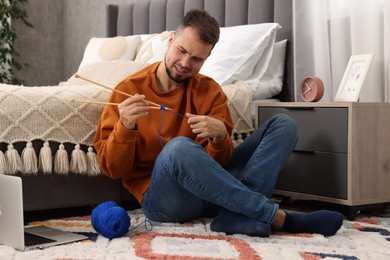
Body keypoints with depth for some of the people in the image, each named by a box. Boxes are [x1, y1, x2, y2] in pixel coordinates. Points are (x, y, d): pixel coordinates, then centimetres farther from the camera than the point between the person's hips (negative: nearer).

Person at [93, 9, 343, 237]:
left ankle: (238, 216, -30)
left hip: (210, 189, 4)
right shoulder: (129, 90, -2)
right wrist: (125, 128, -23)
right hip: (162, 197, -4)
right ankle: (277, 217, -26)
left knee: (283, 124, -6)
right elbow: (112, 169, -4)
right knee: (179, 147, -38)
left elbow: (220, 161, 1)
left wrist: (220, 136, -21)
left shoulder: (210, 91, 5)